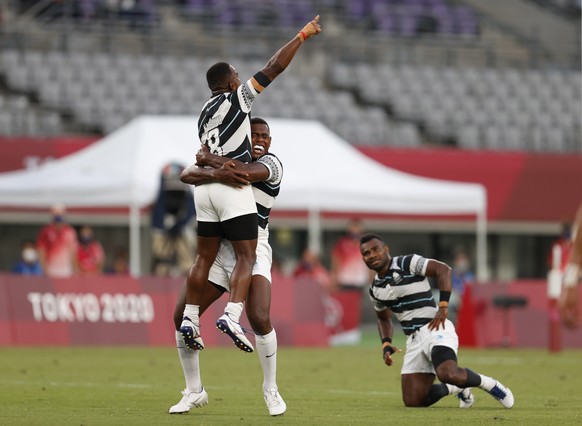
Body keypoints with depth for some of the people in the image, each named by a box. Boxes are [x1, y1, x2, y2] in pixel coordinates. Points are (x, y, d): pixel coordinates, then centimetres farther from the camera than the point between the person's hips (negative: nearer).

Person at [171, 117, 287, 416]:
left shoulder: (271, 165, -5)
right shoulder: (227, 157, 8)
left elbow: (244, 173, -29)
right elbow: (187, 175, -11)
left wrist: (211, 159, -19)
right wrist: (216, 173, -30)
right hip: (216, 249, 4)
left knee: (259, 318, -22)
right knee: (182, 316, -5)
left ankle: (271, 390, 0)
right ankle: (194, 391, 12)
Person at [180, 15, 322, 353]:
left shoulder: (205, 114, 20)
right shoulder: (237, 99, -1)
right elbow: (274, 69, -3)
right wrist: (303, 36, 3)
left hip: (205, 186, 7)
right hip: (232, 186, -7)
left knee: (205, 257, 12)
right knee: (247, 257, -8)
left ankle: (190, 320, 11)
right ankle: (232, 316, -24)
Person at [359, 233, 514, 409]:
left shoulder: (407, 263, -7)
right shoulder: (375, 290, 15)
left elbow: (443, 269, -14)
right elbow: (384, 319, 30)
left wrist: (443, 306, -21)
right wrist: (386, 345, 13)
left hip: (435, 330, -7)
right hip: (414, 340, 8)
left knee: (448, 374, -35)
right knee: (412, 401, -3)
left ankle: (488, 384, -5)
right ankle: (458, 388, 23)